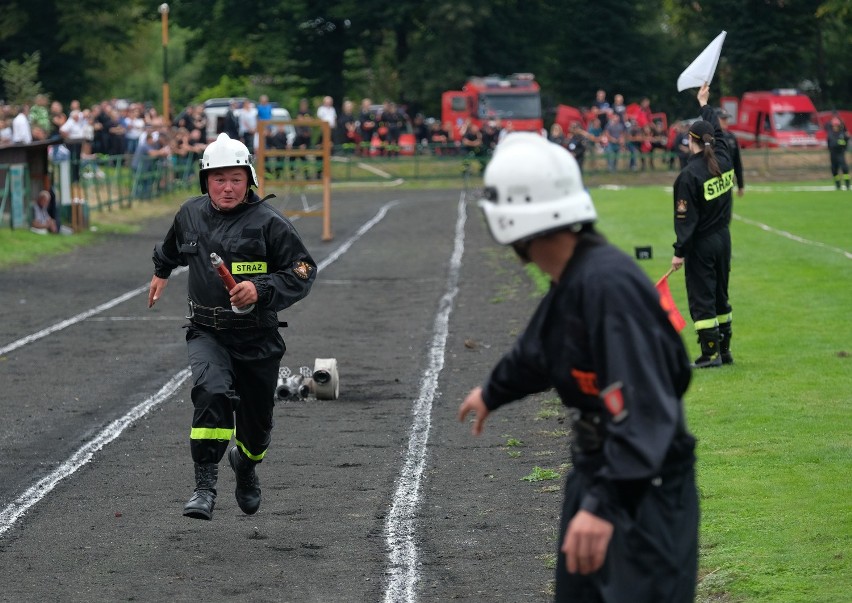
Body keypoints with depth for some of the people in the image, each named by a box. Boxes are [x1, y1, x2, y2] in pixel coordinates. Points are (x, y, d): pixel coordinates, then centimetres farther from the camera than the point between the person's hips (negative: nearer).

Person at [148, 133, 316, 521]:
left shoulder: (269, 223, -10)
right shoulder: (191, 215, 3)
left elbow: (302, 274, -10)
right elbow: (174, 246, 28)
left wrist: (260, 290, -25)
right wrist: (161, 271, 45)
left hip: (258, 338, -1)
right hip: (206, 332, 1)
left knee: (256, 419, 14)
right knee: (212, 391, -29)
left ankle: (246, 462, 50)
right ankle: (205, 485, -27)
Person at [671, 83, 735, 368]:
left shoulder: (689, 175, -19)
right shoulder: (723, 161, 0)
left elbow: (686, 219, -19)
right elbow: (718, 131, 21)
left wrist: (680, 252, -14)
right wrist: (705, 104, 34)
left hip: (701, 245, -7)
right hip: (723, 238, 7)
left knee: (701, 298, -1)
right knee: (720, 296, 16)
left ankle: (711, 352, -2)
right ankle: (724, 350, 21)